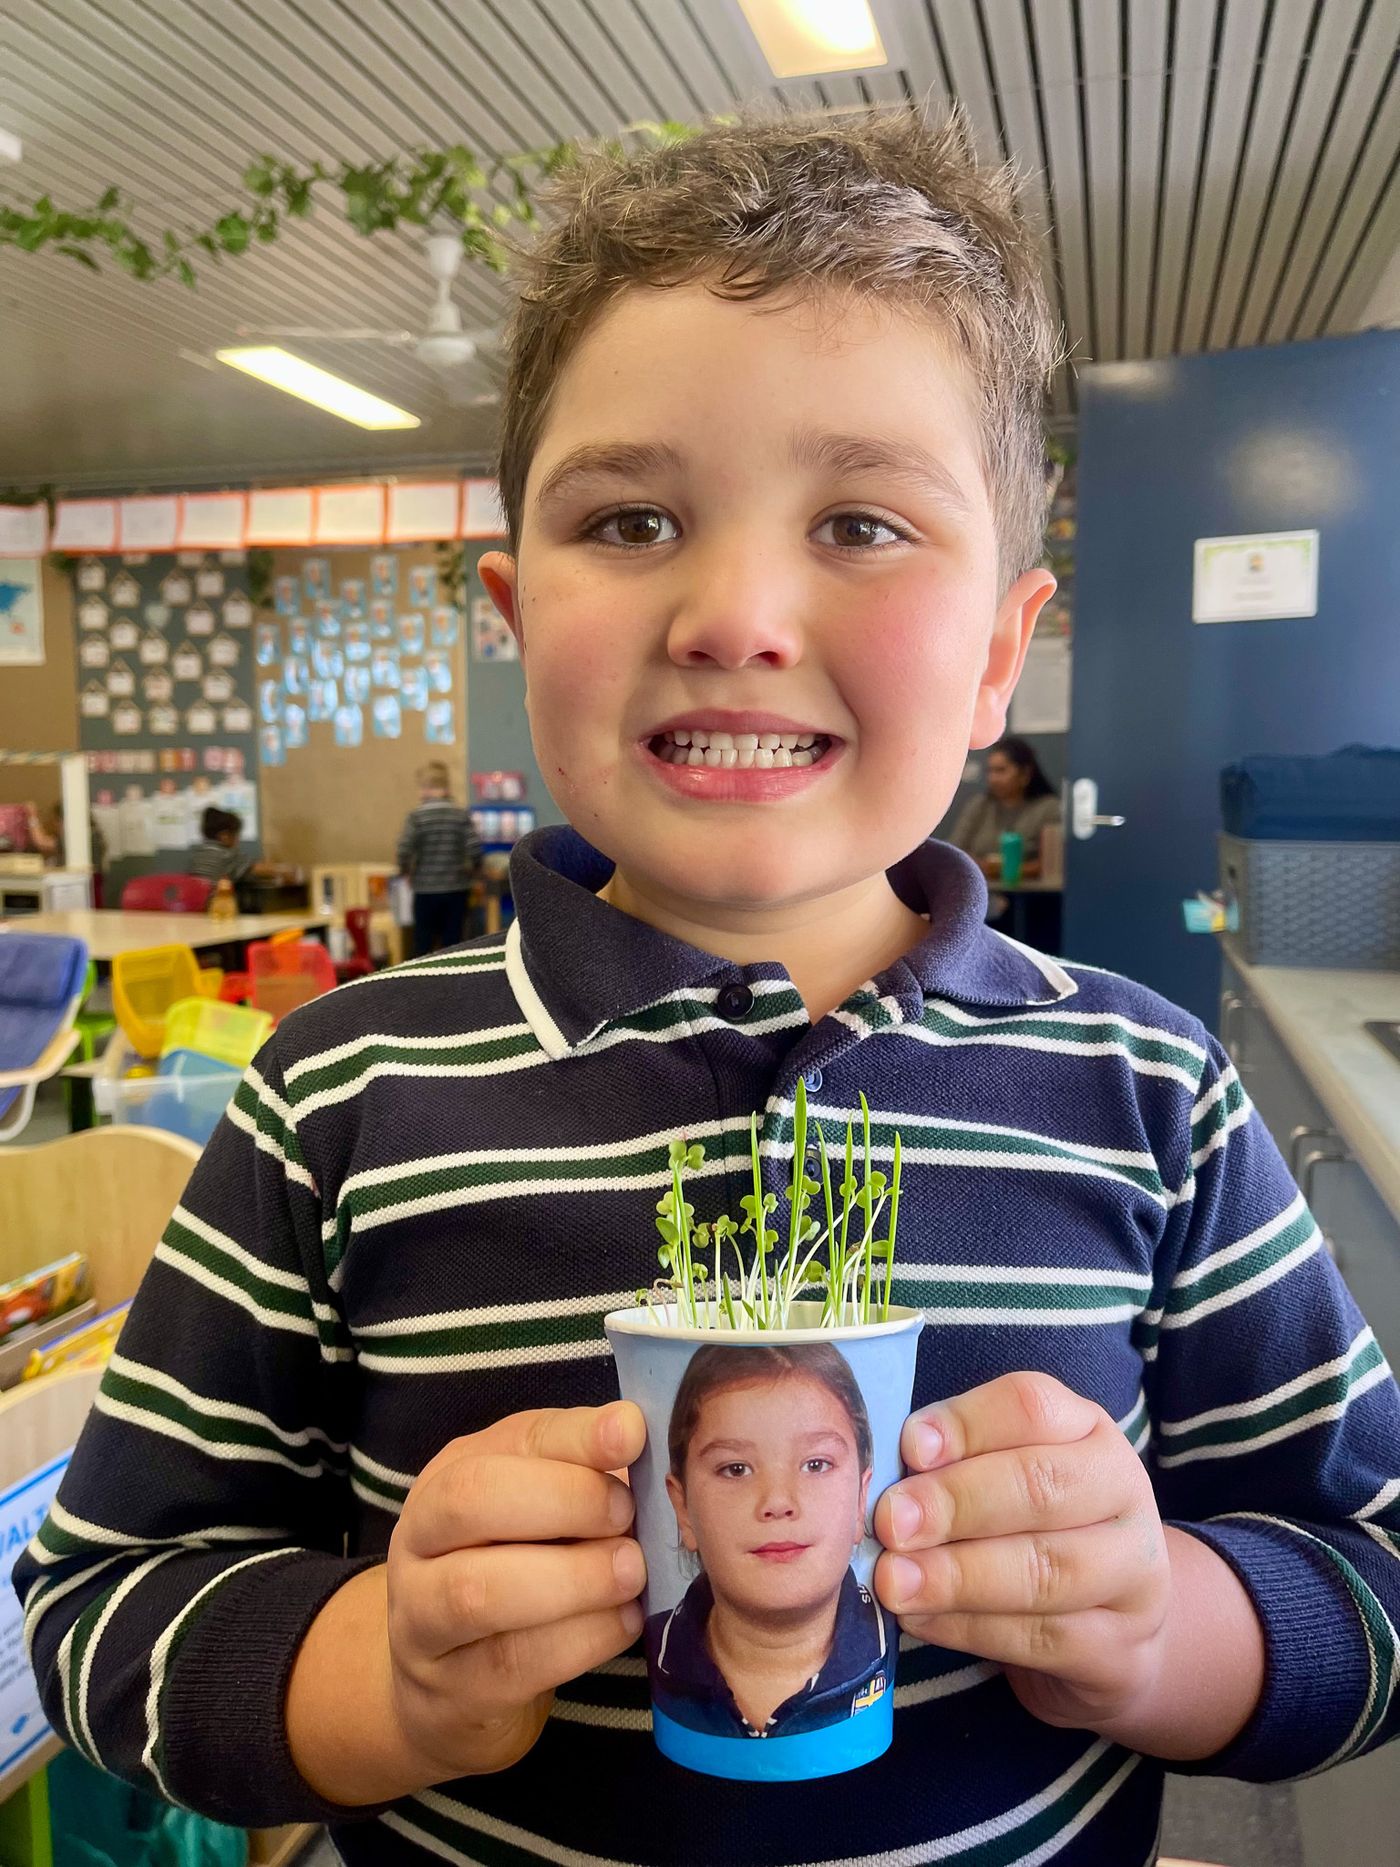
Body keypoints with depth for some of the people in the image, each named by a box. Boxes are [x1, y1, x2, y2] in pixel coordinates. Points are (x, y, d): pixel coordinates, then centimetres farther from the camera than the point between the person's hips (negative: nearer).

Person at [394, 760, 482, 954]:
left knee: (423, 947, 10)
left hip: (425, 891, -1)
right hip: (456, 890, 1)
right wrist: (469, 872, 10)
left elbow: (404, 851, -15)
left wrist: (405, 871, 5)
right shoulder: (462, 815, -2)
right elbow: (475, 849, -8)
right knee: (453, 946, 8)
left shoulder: (416, 816, -7)